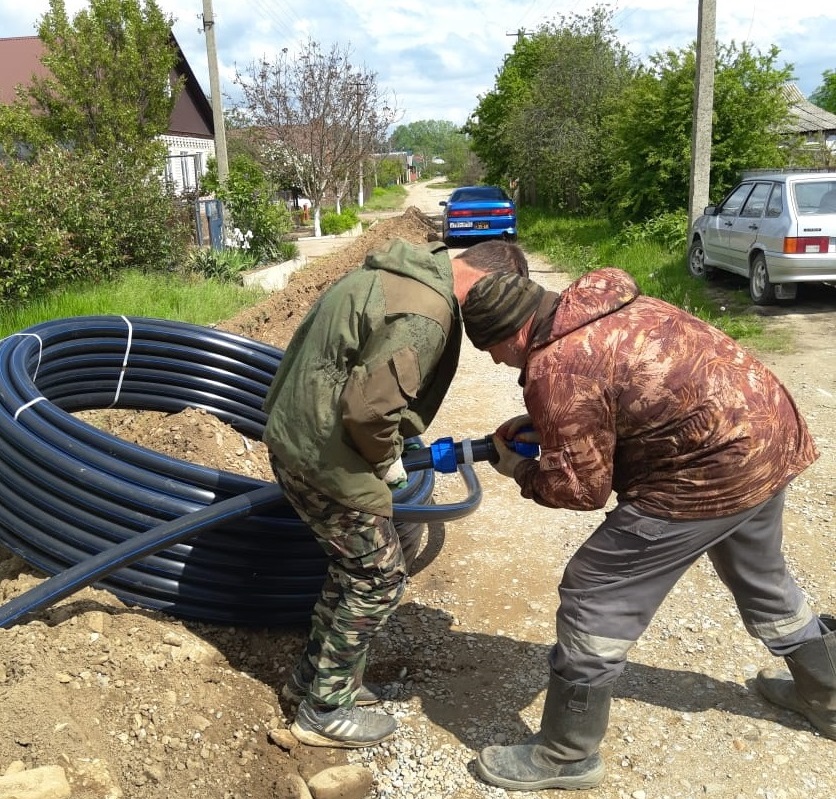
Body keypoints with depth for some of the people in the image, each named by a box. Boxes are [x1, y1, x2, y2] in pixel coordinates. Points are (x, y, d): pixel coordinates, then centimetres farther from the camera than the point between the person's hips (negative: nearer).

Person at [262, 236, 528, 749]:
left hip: (294, 435, 10)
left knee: (355, 564, 23)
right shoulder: (426, 315, -22)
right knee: (379, 577, 6)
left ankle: (315, 674, 37)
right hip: (323, 456, -10)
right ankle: (325, 710, 20)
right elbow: (369, 407, -28)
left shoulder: (398, 273, 10)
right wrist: (386, 461, -7)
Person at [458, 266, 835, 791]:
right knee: (761, 578, 32)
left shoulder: (556, 370, -22)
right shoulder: (596, 303, 6)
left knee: (593, 598, -1)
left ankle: (566, 757, 14)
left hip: (713, 471, -10)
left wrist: (520, 469, 3)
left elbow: (580, 488, -16)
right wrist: (538, 426, 12)